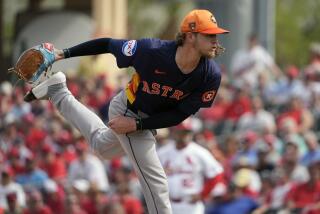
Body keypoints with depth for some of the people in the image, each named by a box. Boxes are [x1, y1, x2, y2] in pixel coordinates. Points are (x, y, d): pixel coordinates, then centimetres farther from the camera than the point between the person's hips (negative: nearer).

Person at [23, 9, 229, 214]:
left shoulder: (211, 75, -27)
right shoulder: (153, 51, -36)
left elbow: (180, 114, -19)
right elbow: (108, 44, -21)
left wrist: (137, 125, -25)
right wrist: (64, 54, -16)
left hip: (148, 120, 5)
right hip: (127, 110, -5)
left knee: (103, 146, 32)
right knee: (156, 181, -11)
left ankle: (58, 92, 44)